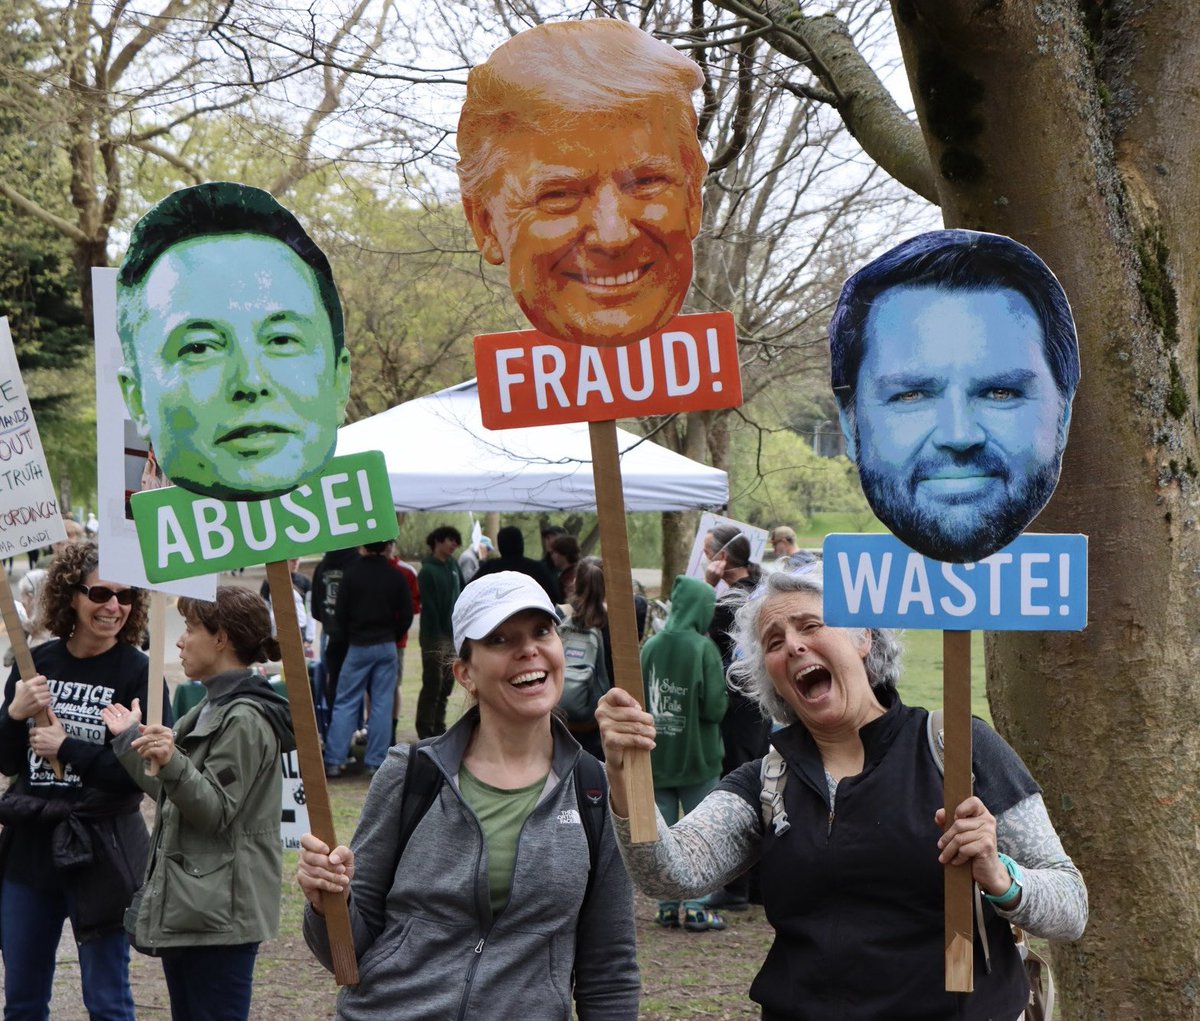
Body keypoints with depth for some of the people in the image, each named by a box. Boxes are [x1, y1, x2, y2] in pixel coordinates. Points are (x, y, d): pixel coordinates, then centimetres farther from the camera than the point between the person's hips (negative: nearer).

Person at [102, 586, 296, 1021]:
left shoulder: (245, 719, -15)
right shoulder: (212, 708, 16)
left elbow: (216, 810, -20)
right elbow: (175, 798, 20)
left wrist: (172, 763, -35)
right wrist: (129, 739, 26)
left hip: (218, 913, -11)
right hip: (186, 904, 11)